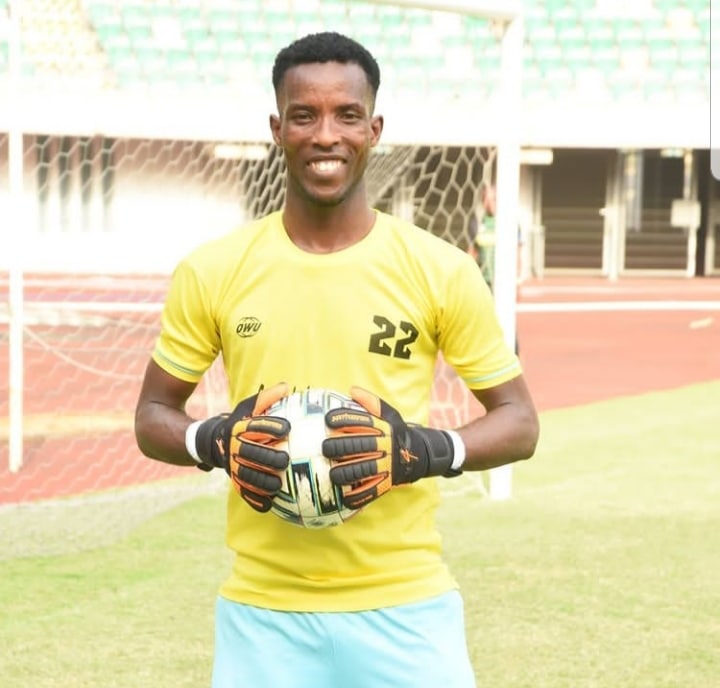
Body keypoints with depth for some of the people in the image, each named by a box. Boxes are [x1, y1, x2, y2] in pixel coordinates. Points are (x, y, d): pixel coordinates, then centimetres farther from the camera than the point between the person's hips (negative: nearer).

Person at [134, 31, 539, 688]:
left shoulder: (441, 270, -2)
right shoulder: (211, 272, 0)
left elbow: (519, 421, 4)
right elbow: (153, 415, 10)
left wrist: (430, 451, -15)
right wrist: (214, 442, -11)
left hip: (405, 607, -1)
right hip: (263, 612, 1)